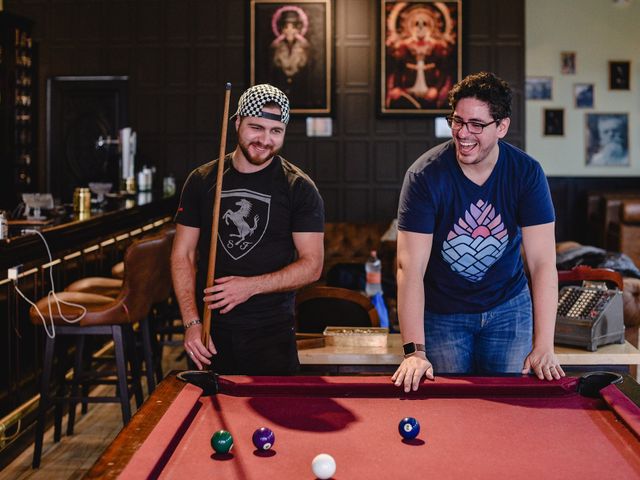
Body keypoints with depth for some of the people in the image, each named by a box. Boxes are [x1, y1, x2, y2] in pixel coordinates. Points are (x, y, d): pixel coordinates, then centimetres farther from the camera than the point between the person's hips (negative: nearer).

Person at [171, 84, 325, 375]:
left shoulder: (299, 188, -2)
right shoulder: (202, 181, 4)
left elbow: (312, 264, -5)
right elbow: (183, 255, 4)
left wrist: (252, 285, -18)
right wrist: (192, 323, -6)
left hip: (272, 333, -2)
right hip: (211, 332, 2)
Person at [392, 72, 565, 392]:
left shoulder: (527, 173, -14)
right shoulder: (425, 175, -20)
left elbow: (542, 261, -17)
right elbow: (410, 265, -24)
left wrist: (544, 347, -23)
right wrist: (415, 351, -30)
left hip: (508, 308, 2)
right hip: (441, 314, -2)